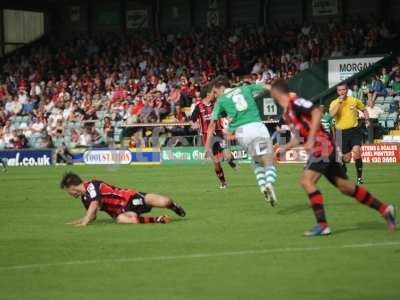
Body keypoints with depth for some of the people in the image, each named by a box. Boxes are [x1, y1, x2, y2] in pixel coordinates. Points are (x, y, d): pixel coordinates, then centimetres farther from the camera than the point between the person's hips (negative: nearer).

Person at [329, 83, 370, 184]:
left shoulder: (354, 100, 2)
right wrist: (339, 102, -23)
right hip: (342, 132, 0)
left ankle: (360, 176, -11)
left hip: (354, 130, 0)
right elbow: (332, 114, -24)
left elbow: (364, 110, 19)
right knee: (347, 158, 2)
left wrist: (367, 120, 6)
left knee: (356, 150, -22)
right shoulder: (334, 103, -3)